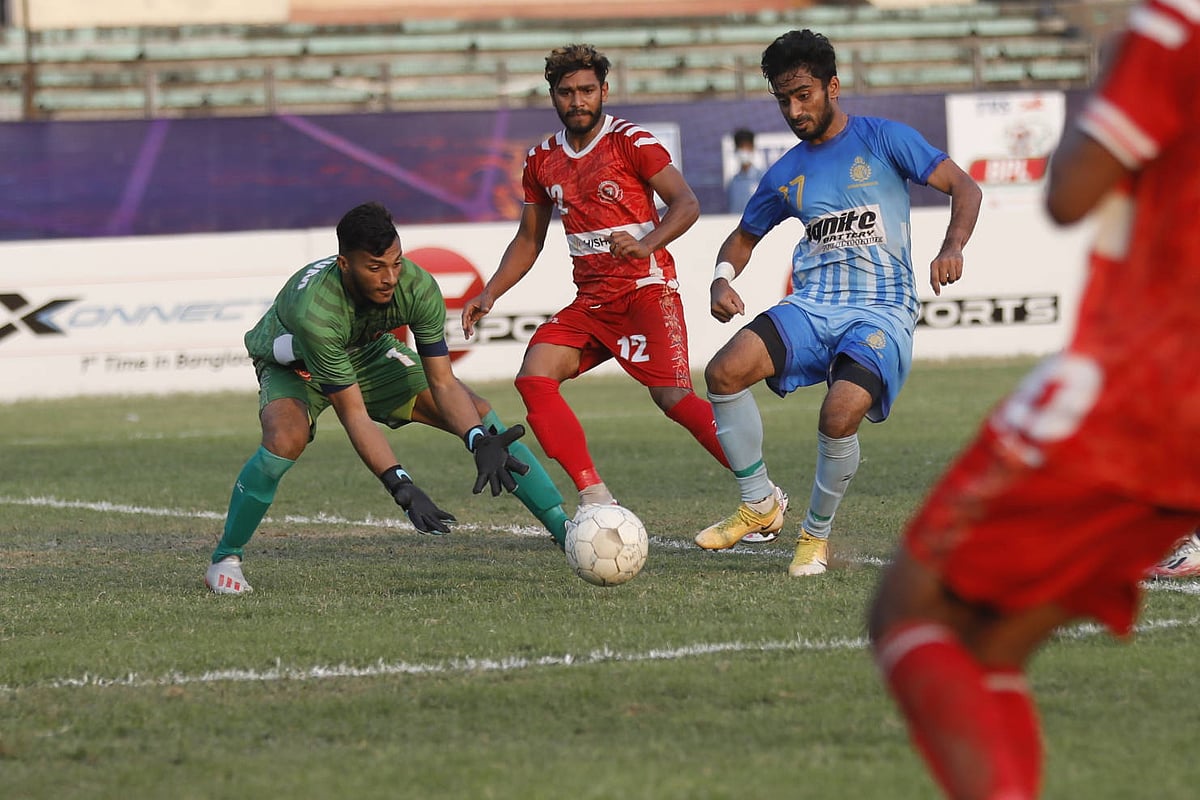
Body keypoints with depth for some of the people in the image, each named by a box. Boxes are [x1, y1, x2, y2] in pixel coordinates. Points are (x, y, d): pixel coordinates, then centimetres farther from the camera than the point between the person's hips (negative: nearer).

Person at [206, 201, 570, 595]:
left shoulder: (417, 287, -29)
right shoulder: (315, 310, -42)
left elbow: (442, 383, -22)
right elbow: (354, 414, -39)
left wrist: (481, 443, -39)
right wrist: (402, 487, -46)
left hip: (368, 354, 5)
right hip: (292, 364, -5)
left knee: (478, 415, -9)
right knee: (286, 440, -36)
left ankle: (566, 531, 0)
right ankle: (224, 559, -14)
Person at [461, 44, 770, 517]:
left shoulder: (631, 141, -5)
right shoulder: (542, 160, 12)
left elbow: (686, 203, -12)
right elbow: (529, 238, 22)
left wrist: (647, 245, -30)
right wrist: (490, 294, 10)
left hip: (646, 290, -6)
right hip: (591, 300, 6)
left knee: (672, 397, -20)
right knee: (534, 379, -14)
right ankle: (594, 497, -14)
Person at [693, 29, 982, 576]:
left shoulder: (882, 140, 1)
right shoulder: (785, 175, 14)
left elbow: (965, 189, -1)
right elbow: (744, 237, 28)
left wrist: (952, 248, -20)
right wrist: (722, 279, 5)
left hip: (881, 310, -4)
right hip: (813, 305, 4)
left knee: (839, 417, -30)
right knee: (724, 372, -23)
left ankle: (817, 534, -2)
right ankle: (758, 504, -4)